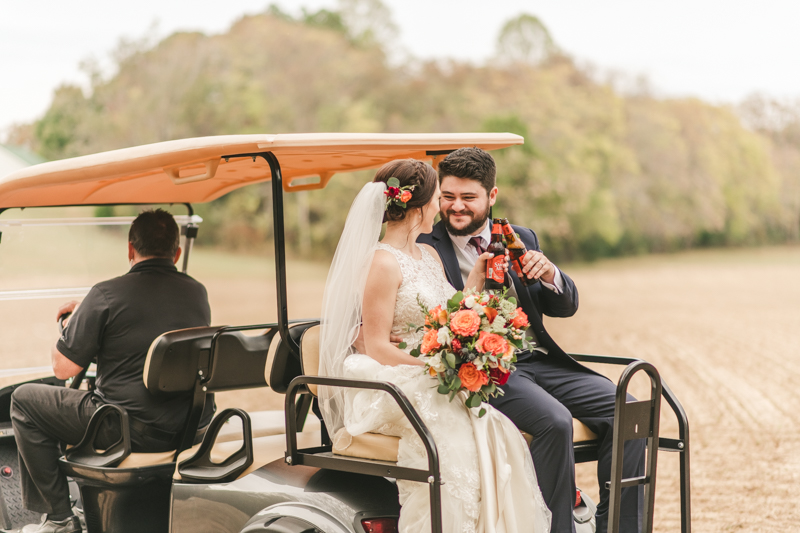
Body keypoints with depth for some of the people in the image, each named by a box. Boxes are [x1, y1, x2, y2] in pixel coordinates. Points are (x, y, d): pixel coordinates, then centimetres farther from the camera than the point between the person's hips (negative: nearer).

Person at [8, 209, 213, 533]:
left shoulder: (107, 294, -12)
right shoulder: (198, 293, 7)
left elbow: (63, 368, -8)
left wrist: (74, 320, 12)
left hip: (131, 431, -6)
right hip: (192, 430, 6)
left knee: (24, 400, 12)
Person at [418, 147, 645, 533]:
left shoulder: (521, 239, 18)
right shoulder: (425, 248, 3)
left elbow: (565, 306, 15)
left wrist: (550, 275, -6)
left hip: (539, 359, 5)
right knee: (554, 420, -32)